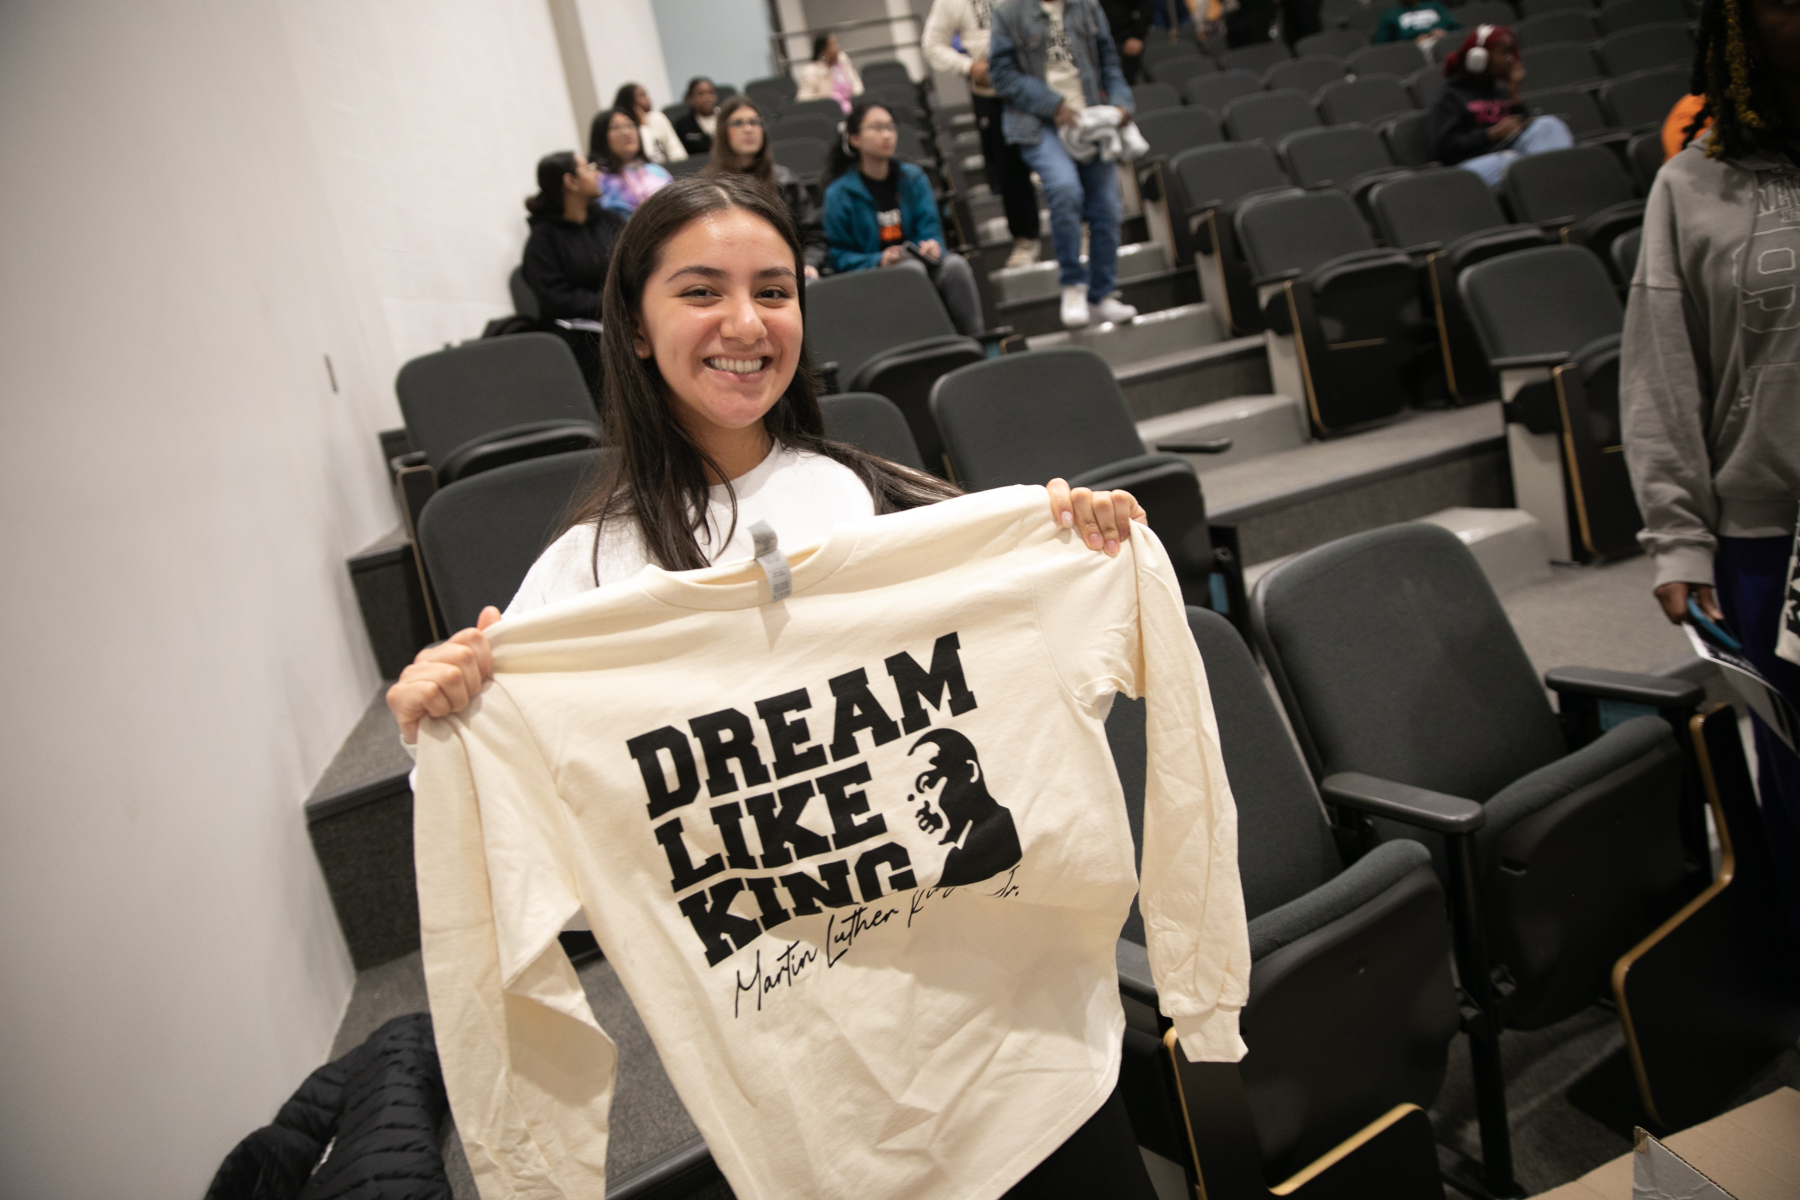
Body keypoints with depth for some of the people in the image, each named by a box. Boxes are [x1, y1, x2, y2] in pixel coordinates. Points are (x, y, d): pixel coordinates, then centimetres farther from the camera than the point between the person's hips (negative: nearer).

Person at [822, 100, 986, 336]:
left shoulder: (913, 178, 13)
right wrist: (879, 260, -17)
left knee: (954, 264, -29)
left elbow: (930, 230, 10)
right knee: (912, 268, -36)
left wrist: (932, 245, -15)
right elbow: (839, 257, 0)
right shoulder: (839, 193, 1)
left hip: (918, 261, 3)